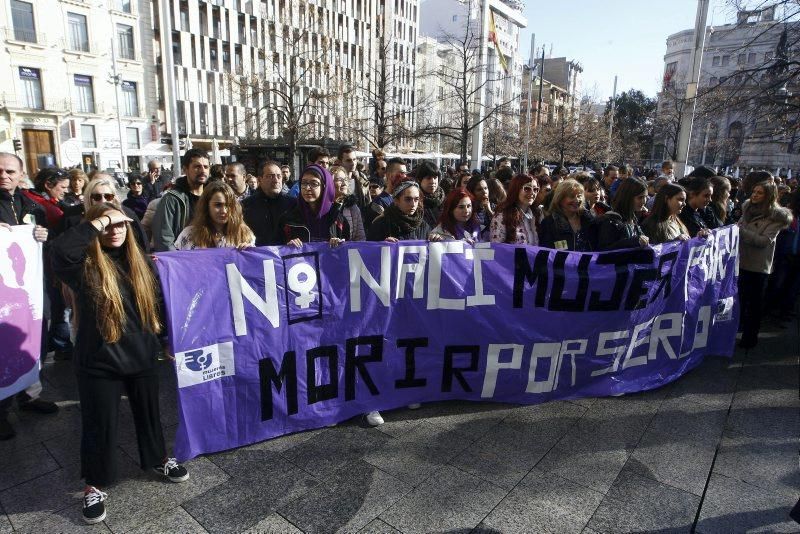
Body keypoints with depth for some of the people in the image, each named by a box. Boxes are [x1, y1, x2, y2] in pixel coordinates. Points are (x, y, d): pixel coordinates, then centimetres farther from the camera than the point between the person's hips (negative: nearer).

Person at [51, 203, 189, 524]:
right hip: (98, 361, -4)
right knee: (100, 423, 10)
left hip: (142, 354, 4)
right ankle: (94, 485, 31)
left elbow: (155, 302, 9)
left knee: (148, 412, 20)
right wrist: (98, 221, -29)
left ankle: (158, 459, 43)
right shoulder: (84, 265, -13)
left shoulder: (139, 260, 2)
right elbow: (60, 250, -38)